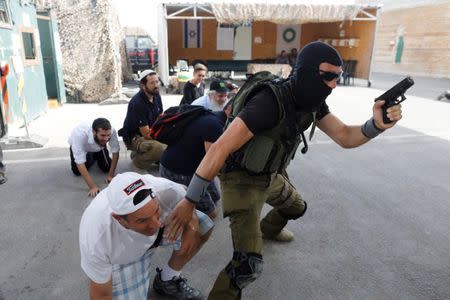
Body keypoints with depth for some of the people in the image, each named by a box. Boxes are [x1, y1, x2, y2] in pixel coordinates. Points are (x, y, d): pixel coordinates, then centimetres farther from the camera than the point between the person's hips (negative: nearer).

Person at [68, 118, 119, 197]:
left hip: (98, 146, 1)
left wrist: (111, 175, -22)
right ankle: (90, 158, 20)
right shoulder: (79, 134, -46)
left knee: (106, 168, -9)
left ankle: (97, 156, 23)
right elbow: (80, 163, -41)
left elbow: (115, 152, -23)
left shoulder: (111, 131, -40)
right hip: (80, 146, -1)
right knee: (77, 171, -9)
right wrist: (92, 187, -42)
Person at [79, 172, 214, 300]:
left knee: (203, 226, -11)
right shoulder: (96, 241, -40)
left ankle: (167, 280, 9)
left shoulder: (167, 190, -37)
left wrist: (191, 225, -28)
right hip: (119, 259, -2)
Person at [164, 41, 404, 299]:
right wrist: (190, 201, -32)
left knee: (297, 208, 34)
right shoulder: (271, 101, -33)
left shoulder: (313, 102, -6)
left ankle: (268, 229, 65)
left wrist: (376, 125, -28)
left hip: (272, 176, 9)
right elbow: (220, 148, -35)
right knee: (249, 264, -19)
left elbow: (345, 137, -5)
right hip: (243, 180, -8)